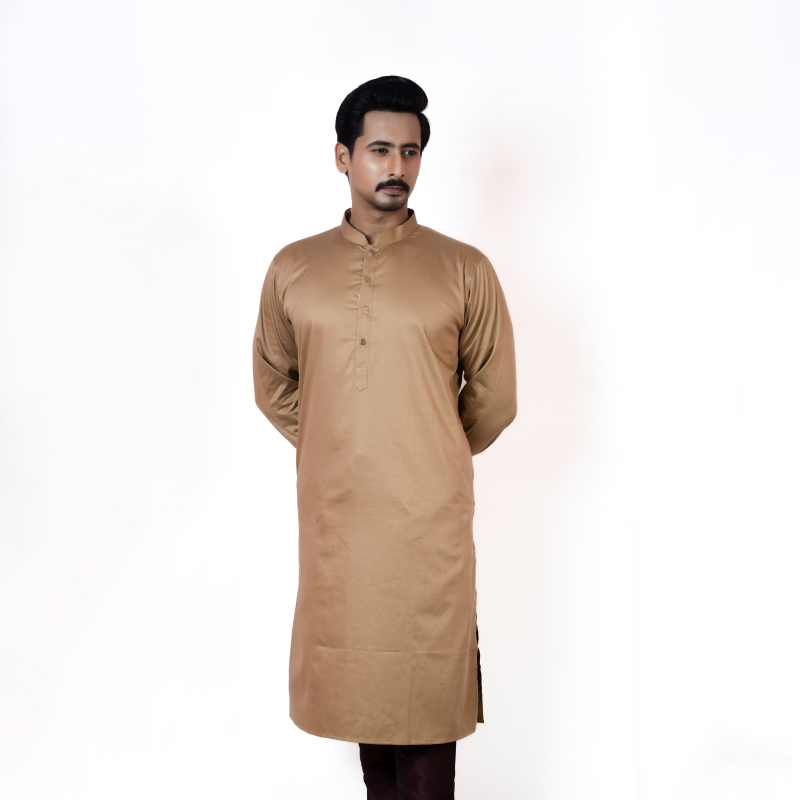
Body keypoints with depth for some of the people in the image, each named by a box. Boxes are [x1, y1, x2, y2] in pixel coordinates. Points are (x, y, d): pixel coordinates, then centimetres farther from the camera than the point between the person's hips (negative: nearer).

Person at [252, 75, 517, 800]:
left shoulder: (465, 270, -1)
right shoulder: (293, 269, 5)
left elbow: (495, 398, 6)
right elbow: (272, 385, 17)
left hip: (430, 520, -2)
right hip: (334, 516, 2)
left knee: (428, 687, 4)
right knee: (361, 681, 13)